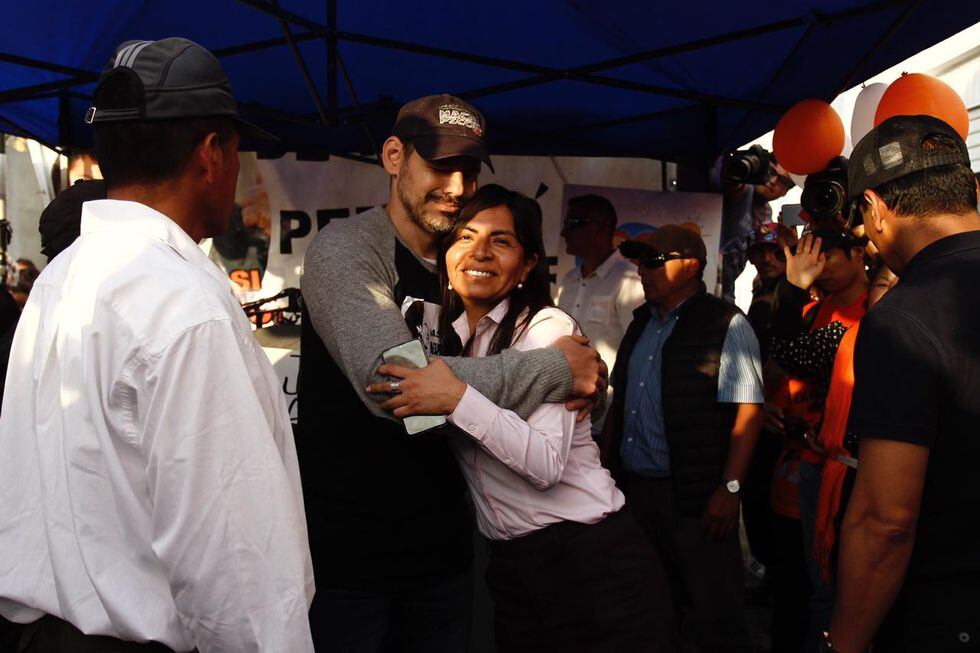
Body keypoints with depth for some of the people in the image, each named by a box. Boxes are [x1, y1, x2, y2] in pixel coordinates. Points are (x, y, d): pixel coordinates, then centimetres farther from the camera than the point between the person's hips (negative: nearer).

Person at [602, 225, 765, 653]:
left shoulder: (727, 325, -9)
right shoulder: (641, 323, 12)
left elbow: (748, 412, -14)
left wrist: (729, 488, -19)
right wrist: (605, 467, 14)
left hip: (695, 498, -7)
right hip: (631, 487, 7)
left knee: (713, 617, 2)